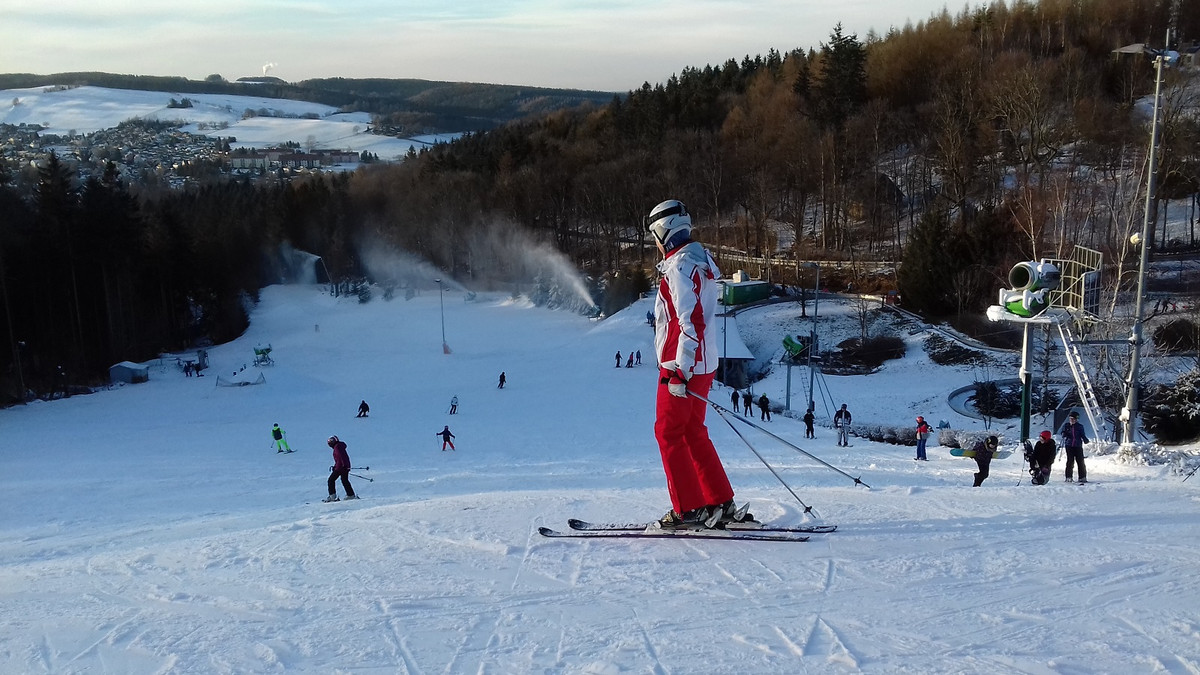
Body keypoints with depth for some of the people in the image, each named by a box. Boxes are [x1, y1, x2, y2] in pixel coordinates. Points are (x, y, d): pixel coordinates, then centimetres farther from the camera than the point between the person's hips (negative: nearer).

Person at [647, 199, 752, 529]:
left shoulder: (679, 266, -15)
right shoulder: (701, 260, 16)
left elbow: (690, 321, -23)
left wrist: (680, 370, -24)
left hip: (682, 366, -9)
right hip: (703, 363, 9)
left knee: (669, 433, -1)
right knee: (693, 432, 15)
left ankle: (688, 510, 2)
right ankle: (721, 503, 17)